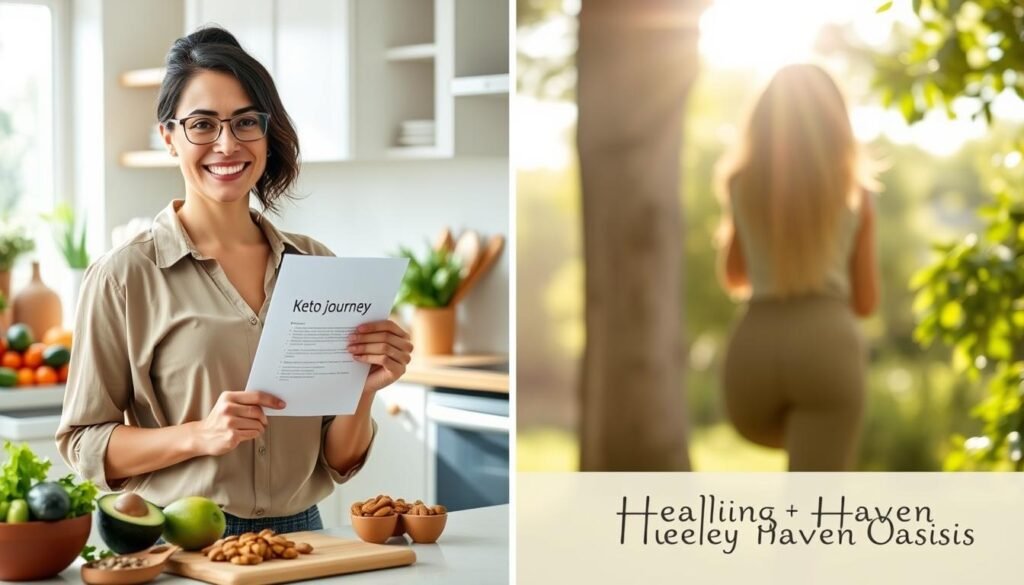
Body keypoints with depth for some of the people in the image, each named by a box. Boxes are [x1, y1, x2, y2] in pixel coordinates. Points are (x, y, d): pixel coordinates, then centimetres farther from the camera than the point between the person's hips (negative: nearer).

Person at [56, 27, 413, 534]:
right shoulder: (124, 275, -2)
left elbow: (338, 462, 12)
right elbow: (83, 444, -1)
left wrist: (363, 390, -8)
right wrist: (199, 435, -15)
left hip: (299, 531, 3)